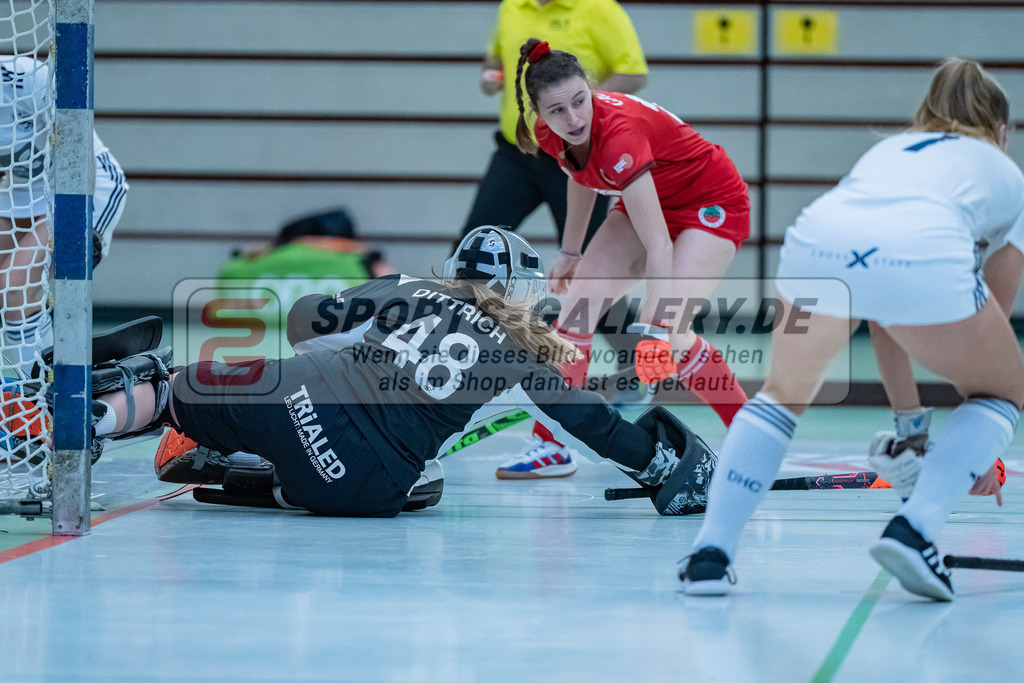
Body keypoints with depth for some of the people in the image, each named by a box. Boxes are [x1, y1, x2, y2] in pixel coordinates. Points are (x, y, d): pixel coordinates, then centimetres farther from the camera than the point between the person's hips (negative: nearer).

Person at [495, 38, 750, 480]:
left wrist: (658, 330, -45)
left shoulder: (619, 133, -38)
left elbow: (659, 248, -41)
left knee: (670, 336, -22)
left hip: (713, 205, -7)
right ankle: (550, 448, -1)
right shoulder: (551, 135, -16)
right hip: (650, 204, 7)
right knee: (578, 303, -8)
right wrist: (570, 252, 15)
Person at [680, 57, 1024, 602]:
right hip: (925, 253, -3)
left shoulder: (885, 151, 42)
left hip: (815, 238, 3)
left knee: (783, 393, 30)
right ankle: (914, 528, 3)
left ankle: (710, 554, 16)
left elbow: (885, 319, 46)